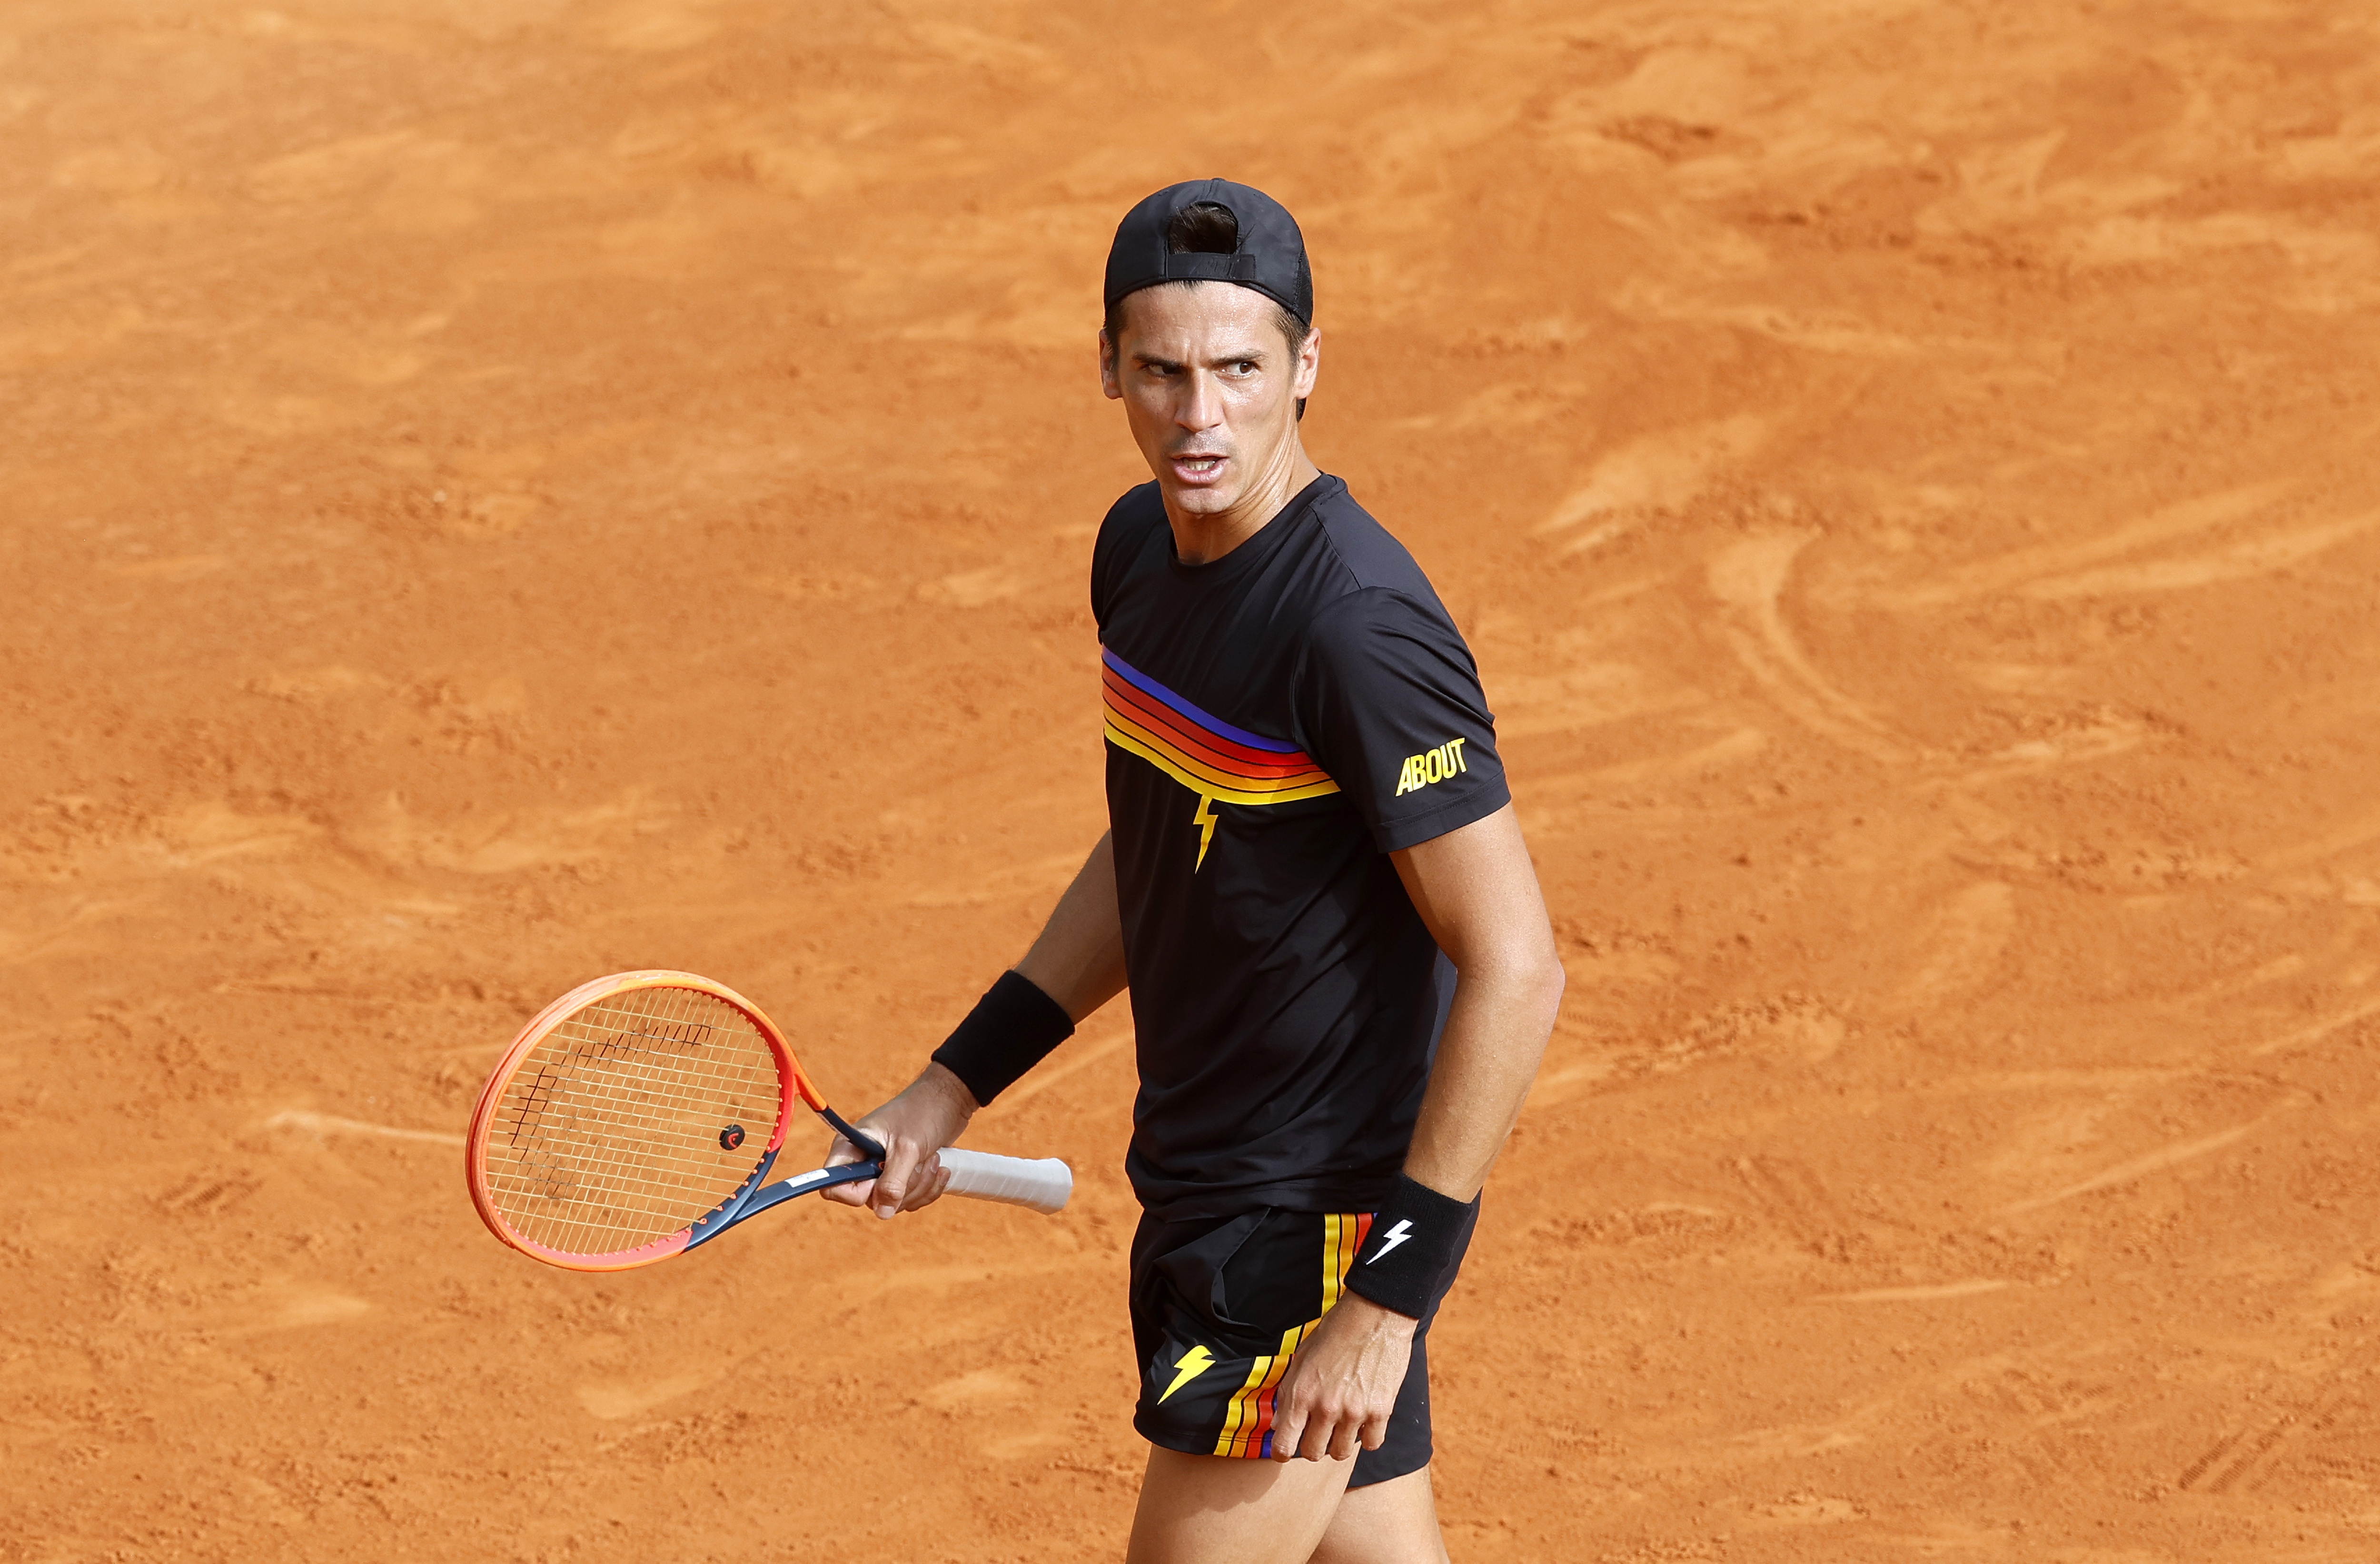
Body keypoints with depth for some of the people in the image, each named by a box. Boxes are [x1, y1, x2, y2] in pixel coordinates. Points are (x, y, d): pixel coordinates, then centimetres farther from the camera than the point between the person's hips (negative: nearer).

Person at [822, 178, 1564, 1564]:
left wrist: (1390, 1295, -22)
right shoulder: (1140, 549, 4)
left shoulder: (1357, 627, -23)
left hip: (1314, 1232, -8)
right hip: (1204, 1194, 8)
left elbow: (1515, 971, -23)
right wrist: (955, 1087, 18)